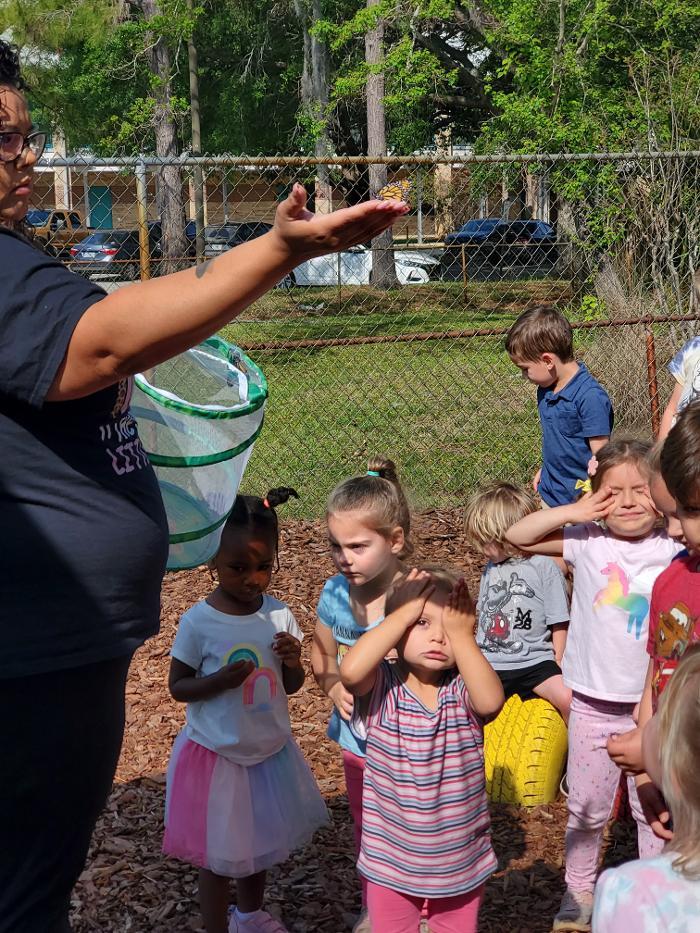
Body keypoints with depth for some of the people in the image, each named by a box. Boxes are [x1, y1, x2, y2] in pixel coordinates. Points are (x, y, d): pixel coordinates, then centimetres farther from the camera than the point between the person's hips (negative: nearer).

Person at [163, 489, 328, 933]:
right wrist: (220, 680, -27)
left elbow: (290, 686, 3)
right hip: (218, 754, -4)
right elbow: (178, 686, -9)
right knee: (219, 854, 8)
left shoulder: (279, 615, -7)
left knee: (262, 840, 23)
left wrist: (294, 663, -20)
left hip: (270, 750, 4)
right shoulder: (198, 622, -18)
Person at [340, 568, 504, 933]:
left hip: (460, 861, 1)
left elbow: (491, 701, -34)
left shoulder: (462, 689, -11)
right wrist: (403, 613, -29)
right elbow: (349, 670, -36)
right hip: (390, 861, -1)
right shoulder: (382, 685, -14)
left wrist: (460, 633, -29)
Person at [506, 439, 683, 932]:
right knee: (587, 809, 16)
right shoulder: (588, 540, -7)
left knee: (654, 809, 13)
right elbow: (518, 536, -7)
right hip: (594, 702, 0)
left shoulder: (676, 551, -8)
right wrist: (574, 512, -16)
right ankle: (579, 890, 37)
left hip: (654, 705, 0)